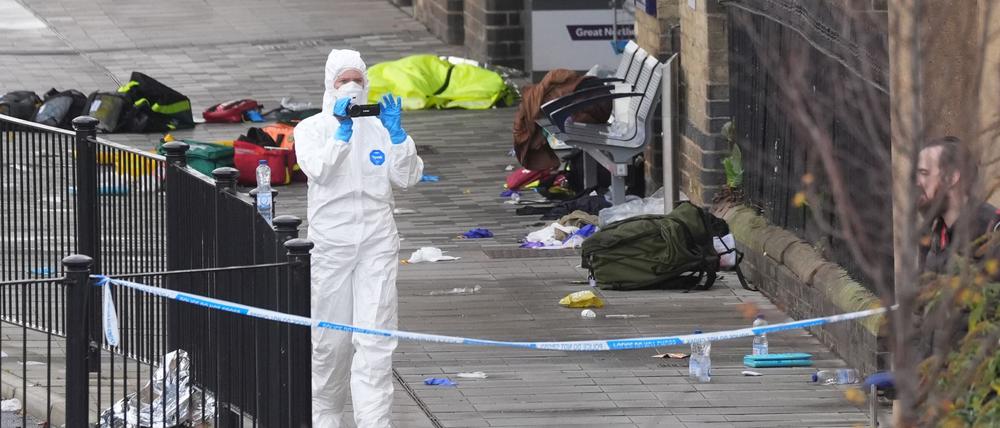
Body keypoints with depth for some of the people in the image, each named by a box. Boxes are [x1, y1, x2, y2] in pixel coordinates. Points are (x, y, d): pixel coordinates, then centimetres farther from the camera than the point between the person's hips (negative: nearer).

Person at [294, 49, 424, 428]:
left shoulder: (379, 127, 8)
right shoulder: (312, 129, 3)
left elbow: (407, 178, 0)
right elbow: (318, 170, -15)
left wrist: (396, 133, -11)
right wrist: (342, 130, -23)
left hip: (377, 243, 1)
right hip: (331, 243, -1)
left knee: (375, 339, -8)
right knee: (330, 339, 7)